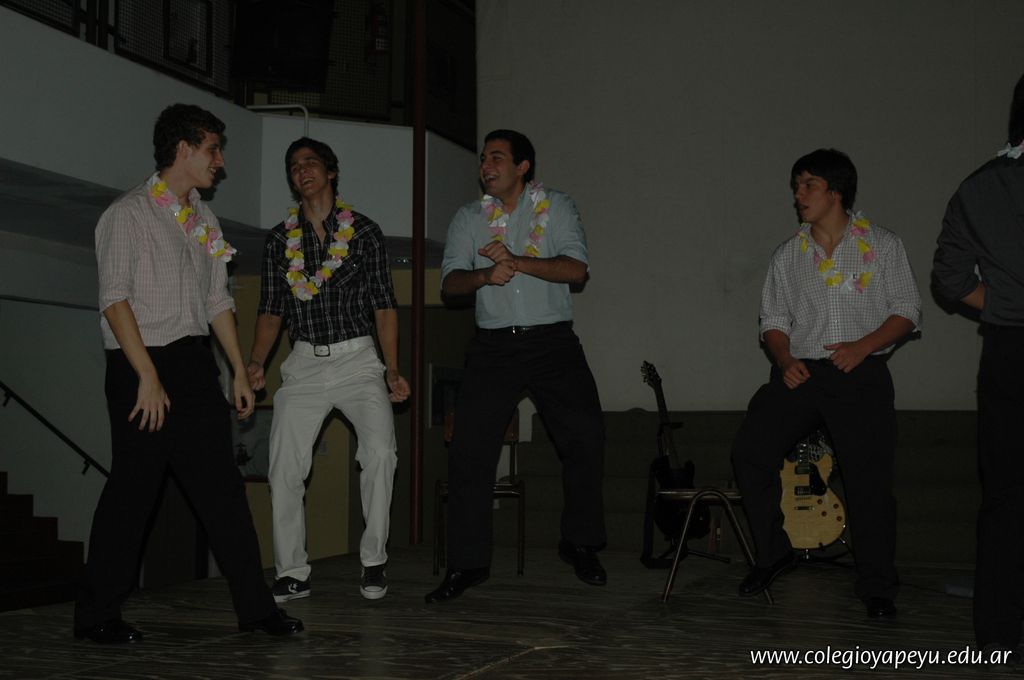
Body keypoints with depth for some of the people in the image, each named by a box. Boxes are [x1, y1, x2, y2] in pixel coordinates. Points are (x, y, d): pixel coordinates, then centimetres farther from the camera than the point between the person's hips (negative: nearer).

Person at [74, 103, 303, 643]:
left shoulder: (204, 221, 16)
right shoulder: (129, 214, -6)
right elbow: (115, 300, -13)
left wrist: (240, 371, 15)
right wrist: (148, 377, -19)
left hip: (195, 365, 7)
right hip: (142, 365, -7)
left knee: (221, 486, 6)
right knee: (132, 491, -3)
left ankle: (254, 605, 10)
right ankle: (96, 614, 9)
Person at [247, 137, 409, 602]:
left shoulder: (364, 231, 5)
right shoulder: (280, 239, 10)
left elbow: (384, 305, 4)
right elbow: (271, 311, 11)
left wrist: (392, 371, -4)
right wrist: (256, 363, -5)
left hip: (358, 358, -2)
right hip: (305, 364, 2)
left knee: (379, 451, -20)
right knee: (284, 468, -5)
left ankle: (374, 560, -5)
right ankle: (292, 573, 6)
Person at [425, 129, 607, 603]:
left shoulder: (556, 207, 5)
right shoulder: (469, 217, 11)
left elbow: (577, 269, -9)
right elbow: (450, 281, 0)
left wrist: (518, 261, -21)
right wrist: (486, 274, -21)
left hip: (552, 341, -1)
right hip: (494, 346, 1)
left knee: (586, 436, -7)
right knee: (469, 451, -5)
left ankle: (580, 544, 13)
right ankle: (466, 564, 5)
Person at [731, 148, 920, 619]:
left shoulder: (881, 245, 4)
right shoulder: (788, 254, 13)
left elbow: (907, 309, 2)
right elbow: (774, 318, 14)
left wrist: (863, 346, -13)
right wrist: (784, 359, -5)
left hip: (861, 373, -3)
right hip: (801, 372, 3)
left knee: (869, 479, -9)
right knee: (749, 452, -12)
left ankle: (877, 587, 8)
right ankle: (772, 554, 7)